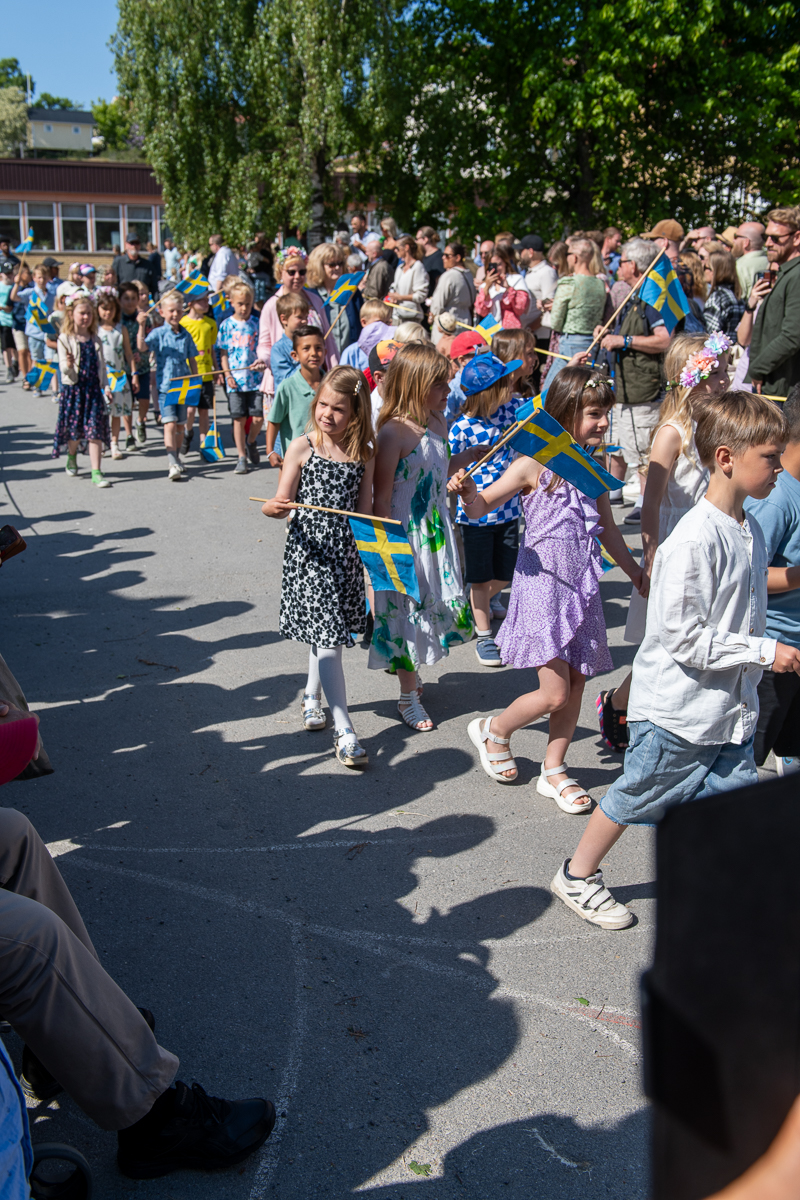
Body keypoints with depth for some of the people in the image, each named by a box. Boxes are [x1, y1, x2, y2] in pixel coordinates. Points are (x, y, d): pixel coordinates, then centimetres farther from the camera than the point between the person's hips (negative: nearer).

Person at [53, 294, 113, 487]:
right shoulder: (65, 339, -4)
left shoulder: (95, 340, 8)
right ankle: (72, 457, 39)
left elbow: (102, 365, 13)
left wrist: (106, 386, 6)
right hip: (73, 389, -2)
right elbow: (63, 367, -9)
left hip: (93, 389, 2)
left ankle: (96, 472, -7)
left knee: (95, 430, -6)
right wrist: (68, 365, -31)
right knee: (74, 430, 9)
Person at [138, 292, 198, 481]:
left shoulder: (185, 335, 7)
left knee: (180, 425, 12)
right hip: (165, 385, -4)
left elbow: (192, 359, 14)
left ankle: (176, 459, 28)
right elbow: (142, 346, -19)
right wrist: (141, 326, -31)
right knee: (169, 424, -13)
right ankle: (173, 465, -18)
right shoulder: (158, 333, -4)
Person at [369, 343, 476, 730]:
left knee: (435, 605, 17)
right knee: (407, 608, 5)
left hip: (437, 531, 8)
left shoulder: (437, 421, 3)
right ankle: (408, 697, 22)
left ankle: (410, 673, 40)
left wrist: (472, 454, 11)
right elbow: (381, 497, -18)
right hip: (406, 536, -8)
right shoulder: (393, 433, -22)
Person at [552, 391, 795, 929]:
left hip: (731, 709, 8)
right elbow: (685, 637, -25)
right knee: (636, 797, 10)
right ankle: (577, 876, 32)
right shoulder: (694, 540, -24)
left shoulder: (751, 529, 5)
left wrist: (749, 683, 17)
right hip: (678, 709, -7)